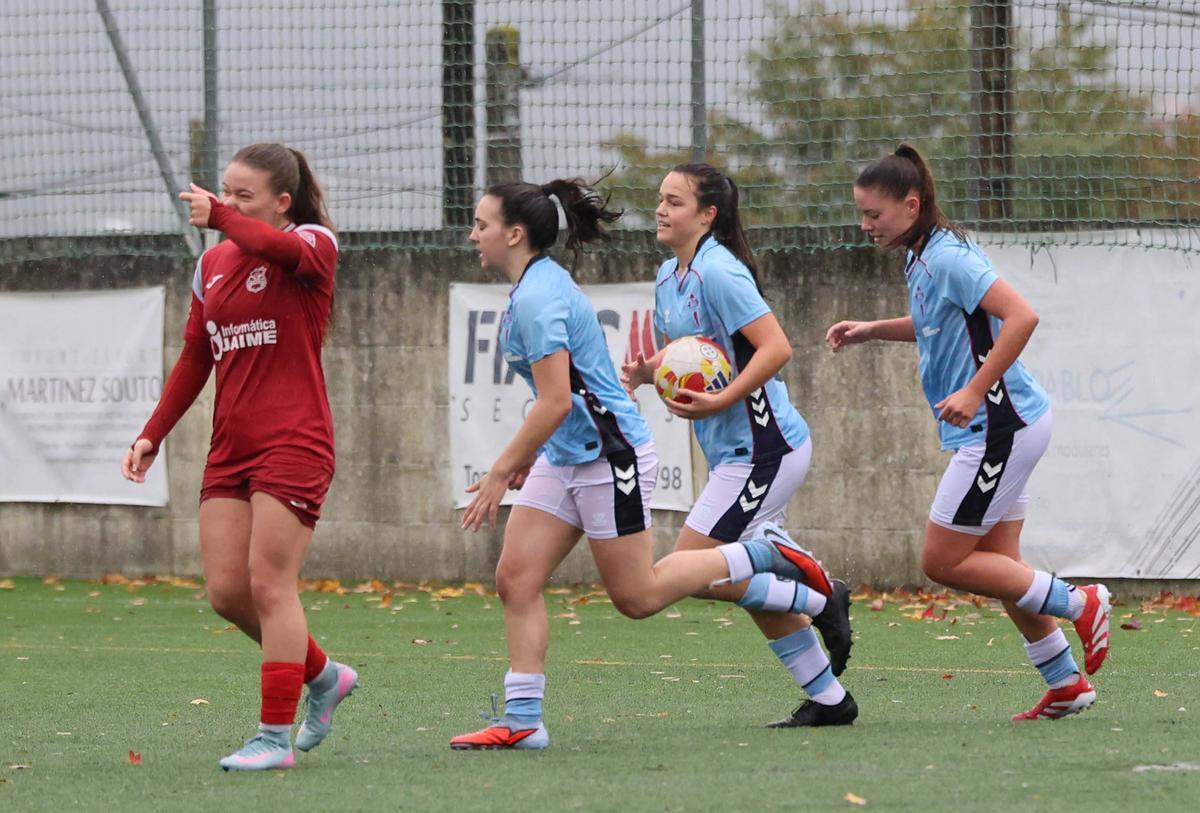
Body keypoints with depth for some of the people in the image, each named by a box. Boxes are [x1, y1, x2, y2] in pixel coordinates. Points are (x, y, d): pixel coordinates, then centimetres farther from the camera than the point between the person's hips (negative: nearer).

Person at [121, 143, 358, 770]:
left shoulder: (313, 243, -5)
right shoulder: (213, 264, 14)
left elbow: (283, 249, -33)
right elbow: (195, 357, 22)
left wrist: (220, 217, -22)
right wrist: (153, 434, 18)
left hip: (293, 445, -7)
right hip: (230, 447, 7)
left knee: (269, 583, -12)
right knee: (226, 592, 1)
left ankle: (275, 736, -8)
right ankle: (323, 676, 23)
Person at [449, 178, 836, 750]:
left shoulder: (537, 299, -21)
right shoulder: (537, 284, 9)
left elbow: (556, 402, -25)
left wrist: (499, 473, -21)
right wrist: (527, 454, 24)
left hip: (609, 454, -10)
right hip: (565, 456, 10)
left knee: (637, 597, 0)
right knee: (515, 579, 0)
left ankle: (767, 558, 12)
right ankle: (522, 719, 0)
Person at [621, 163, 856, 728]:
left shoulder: (718, 271, -17)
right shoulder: (670, 277, 11)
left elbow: (775, 347, -23)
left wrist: (720, 402, -28)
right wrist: (645, 371, 4)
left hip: (762, 447, -10)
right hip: (734, 452, 10)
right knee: (754, 590, 12)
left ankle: (820, 600, 3)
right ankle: (829, 701, 19)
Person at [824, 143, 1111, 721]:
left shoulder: (947, 257, -19)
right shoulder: (923, 259, 11)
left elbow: (1021, 317, -27)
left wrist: (975, 392, -28)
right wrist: (871, 330, 18)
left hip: (1002, 426, -10)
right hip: (999, 429, 10)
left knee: (943, 561, -4)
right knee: (996, 564, 13)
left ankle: (1078, 604, 3)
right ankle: (1066, 685, 19)